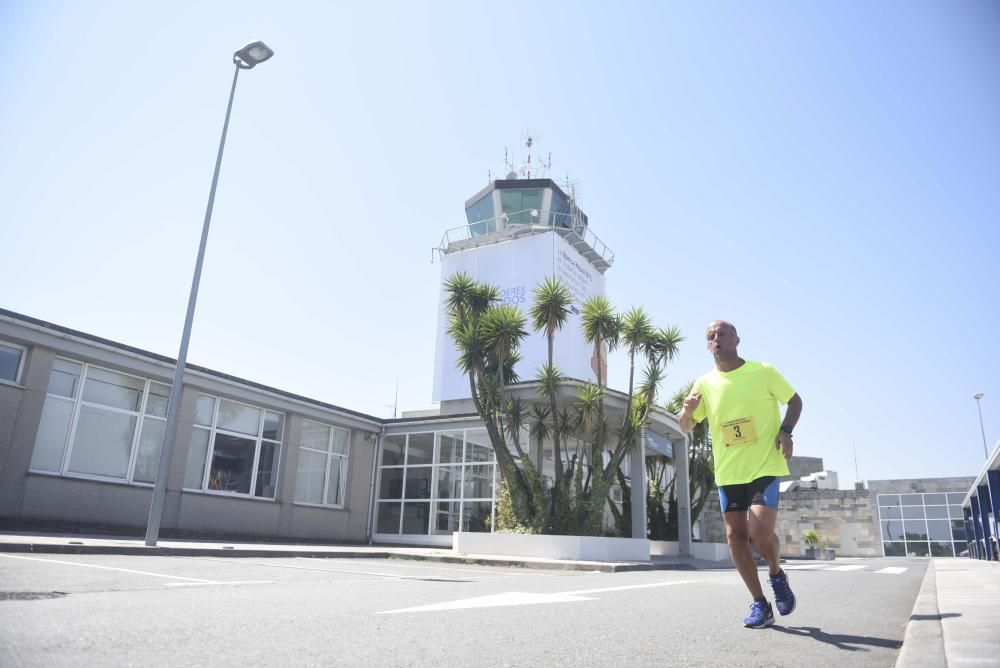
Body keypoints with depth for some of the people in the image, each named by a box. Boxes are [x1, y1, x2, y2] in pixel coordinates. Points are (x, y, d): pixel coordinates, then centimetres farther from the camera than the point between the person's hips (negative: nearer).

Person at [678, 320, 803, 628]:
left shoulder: (764, 372, -5)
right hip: (728, 472, 4)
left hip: (765, 466, -3)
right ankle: (760, 604, 18)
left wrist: (785, 431, -9)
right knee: (735, 536, 3)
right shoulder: (704, 383, 2)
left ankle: (777, 574, 16)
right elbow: (686, 427, 6)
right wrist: (687, 410, -17)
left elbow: (794, 400, 8)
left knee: (760, 530, -18)